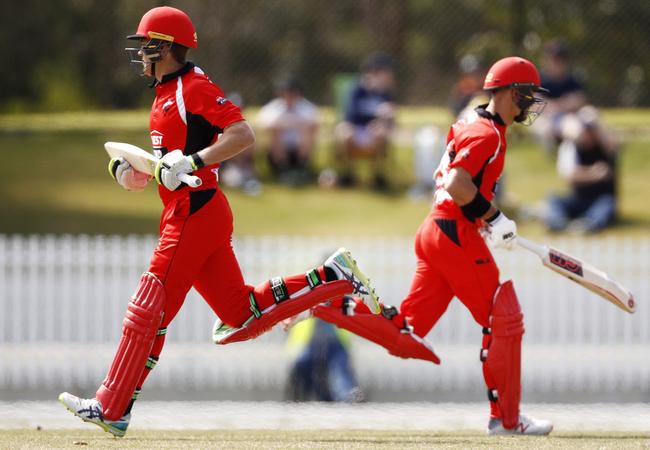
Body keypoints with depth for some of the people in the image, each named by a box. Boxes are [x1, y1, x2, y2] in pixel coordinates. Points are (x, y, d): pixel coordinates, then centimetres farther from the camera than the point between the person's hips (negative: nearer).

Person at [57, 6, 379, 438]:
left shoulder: (194, 88, -11)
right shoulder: (167, 94, 19)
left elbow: (242, 135, -21)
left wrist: (190, 162, -27)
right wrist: (135, 169, 10)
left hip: (195, 213, -10)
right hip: (187, 212, 10)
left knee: (149, 310, -9)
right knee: (245, 317, 9)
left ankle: (111, 410, -7)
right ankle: (333, 278, 14)